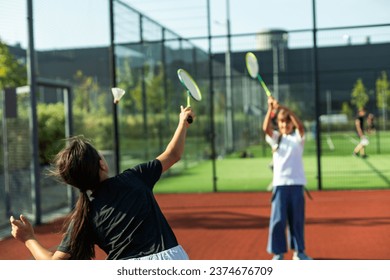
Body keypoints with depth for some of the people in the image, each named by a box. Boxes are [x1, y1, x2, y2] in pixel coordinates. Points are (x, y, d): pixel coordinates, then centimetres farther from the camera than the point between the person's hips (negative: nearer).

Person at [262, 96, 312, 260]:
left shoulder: (297, 137, 4)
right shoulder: (275, 138, 7)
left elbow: (300, 125, -17)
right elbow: (266, 128, -13)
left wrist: (284, 108, -28)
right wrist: (270, 108, -27)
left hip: (297, 183, 0)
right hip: (280, 183, 0)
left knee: (297, 218, 6)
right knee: (278, 219, -3)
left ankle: (298, 251, 18)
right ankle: (278, 252, 6)